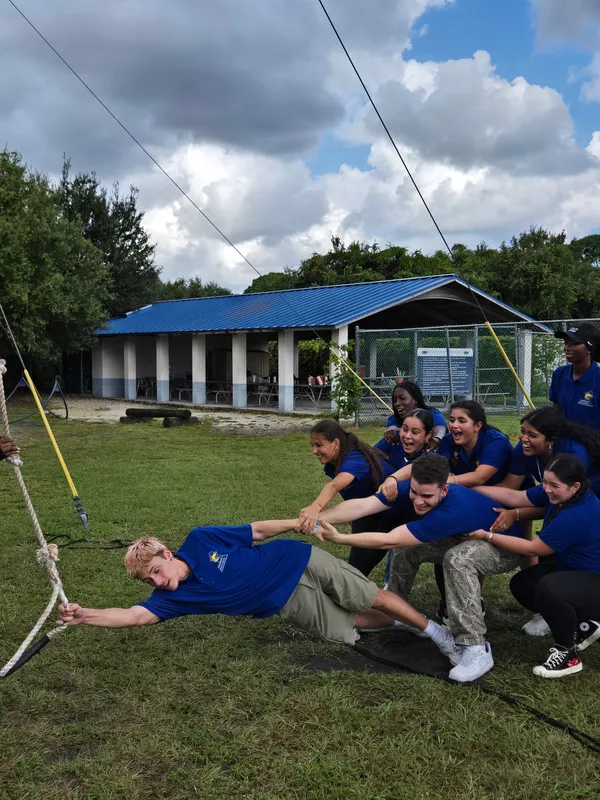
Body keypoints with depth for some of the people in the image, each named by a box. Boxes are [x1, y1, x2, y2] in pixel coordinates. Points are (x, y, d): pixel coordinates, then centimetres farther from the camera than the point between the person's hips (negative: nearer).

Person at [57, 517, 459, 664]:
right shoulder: (174, 596, -11)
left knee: (371, 597, 0)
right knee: (345, 629, 0)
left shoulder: (200, 540, -17)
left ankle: (435, 630, 22)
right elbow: (134, 615, -23)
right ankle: (401, 620, 29)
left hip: (299, 561, -3)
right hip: (290, 603, 3)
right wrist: (84, 614, -36)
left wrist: (303, 523, -11)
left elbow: (256, 531, -9)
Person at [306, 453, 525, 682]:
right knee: (406, 546, -3)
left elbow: (389, 540, -40)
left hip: (506, 547, -8)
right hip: (467, 539, 8)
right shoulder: (413, 489, -20)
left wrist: (339, 538, -39)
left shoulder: (453, 509, -40)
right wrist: (318, 518, -44)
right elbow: (362, 505, -30)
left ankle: (476, 649, -30)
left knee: (458, 558, -37)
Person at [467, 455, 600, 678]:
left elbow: (533, 548, -25)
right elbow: (514, 497, -5)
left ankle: (567, 654, -10)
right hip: (572, 568, 10)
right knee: (521, 585, 3)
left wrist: (487, 536, -19)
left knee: (548, 588, -35)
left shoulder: (577, 517, -34)